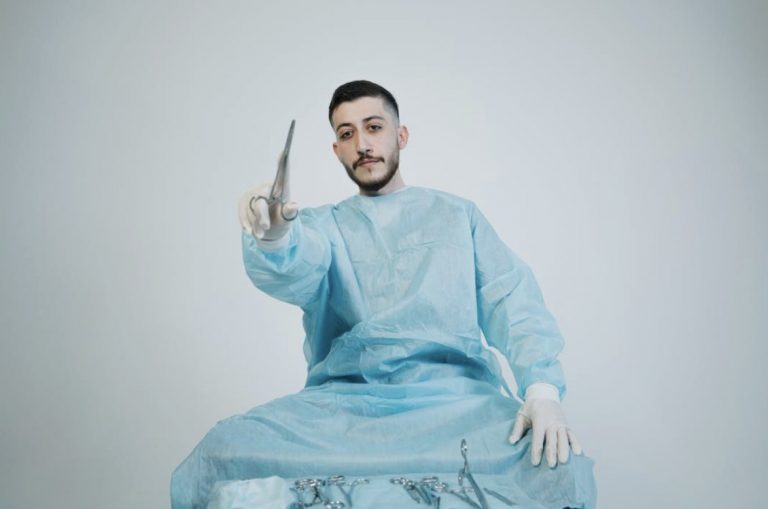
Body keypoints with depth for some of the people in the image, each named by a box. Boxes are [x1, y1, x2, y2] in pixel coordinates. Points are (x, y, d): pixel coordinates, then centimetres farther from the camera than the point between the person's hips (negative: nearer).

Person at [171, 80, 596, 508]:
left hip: (453, 391, 0)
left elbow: (514, 303, 6)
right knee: (213, 463, -24)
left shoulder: (457, 214, 17)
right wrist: (272, 235, -33)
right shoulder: (322, 224, 16)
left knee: (563, 471, -30)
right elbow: (295, 273, -8)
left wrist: (543, 391, -13)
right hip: (344, 397, 1)